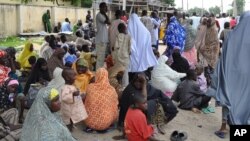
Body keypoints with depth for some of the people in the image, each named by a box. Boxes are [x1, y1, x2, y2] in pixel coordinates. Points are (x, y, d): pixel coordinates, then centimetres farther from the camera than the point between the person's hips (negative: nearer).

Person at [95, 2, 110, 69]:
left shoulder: (103, 15, 17)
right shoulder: (99, 15, -13)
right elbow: (108, 22, -24)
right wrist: (105, 13, -15)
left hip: (104, 40, 10)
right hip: (101, 40, -10)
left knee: (103, 57, 15)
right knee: (100, 57, -6)